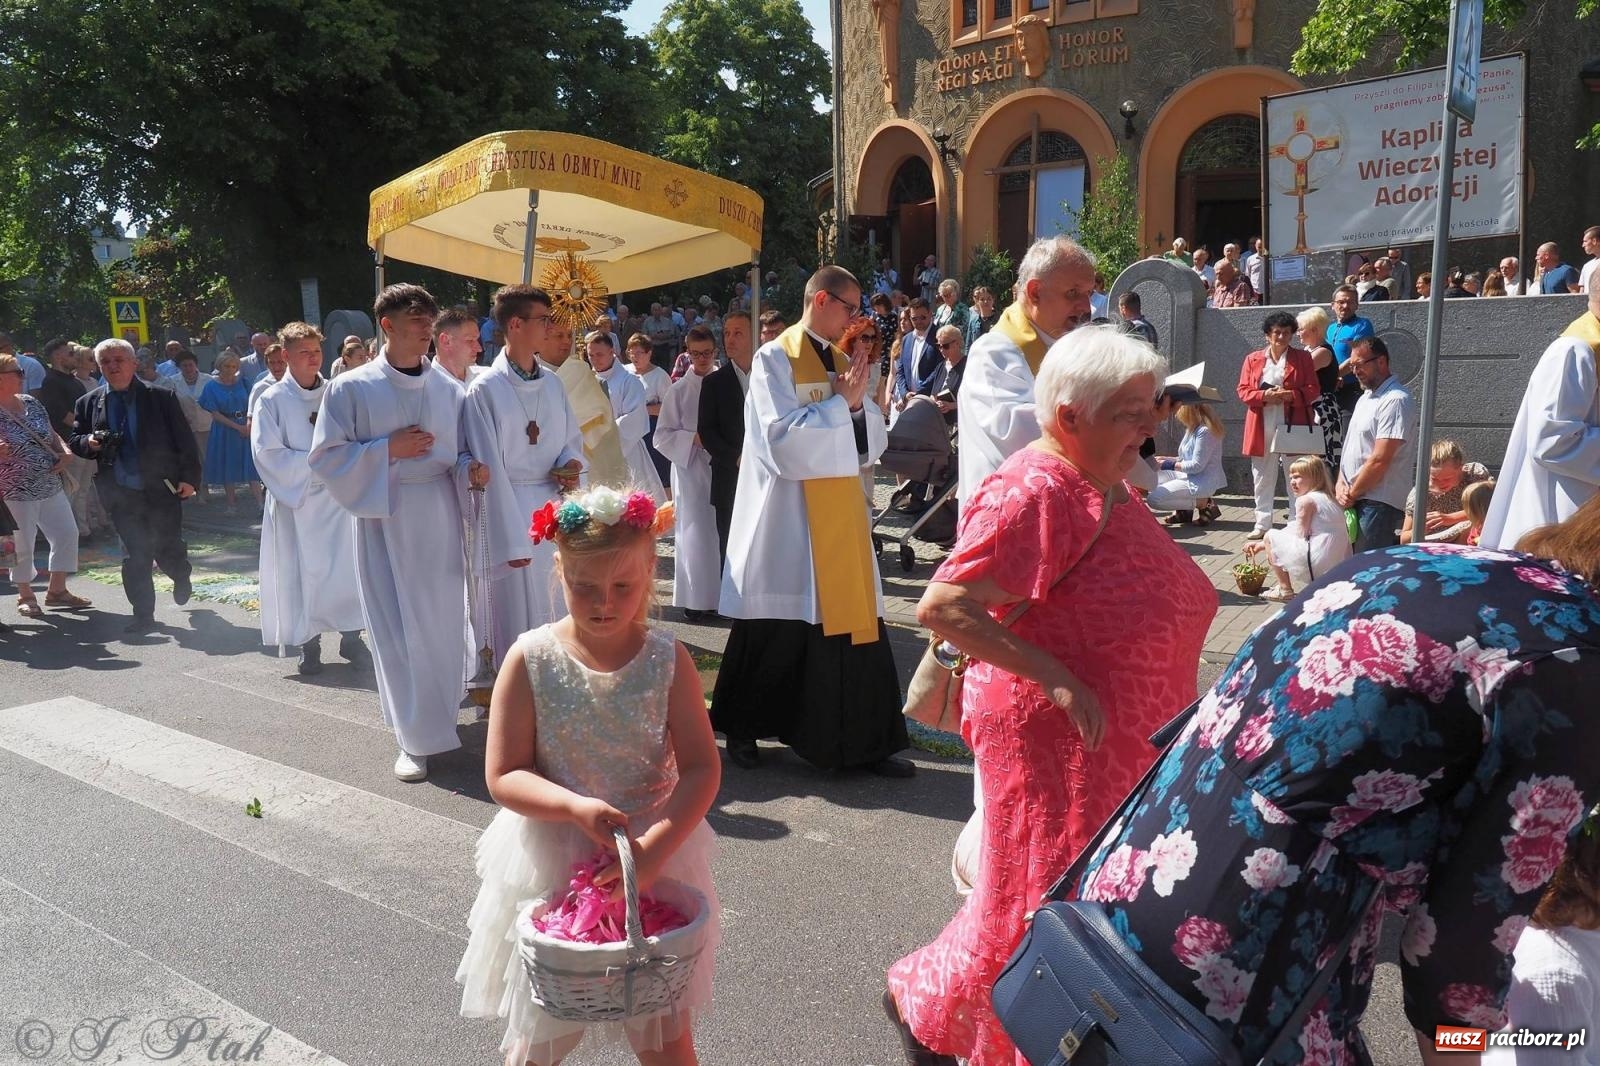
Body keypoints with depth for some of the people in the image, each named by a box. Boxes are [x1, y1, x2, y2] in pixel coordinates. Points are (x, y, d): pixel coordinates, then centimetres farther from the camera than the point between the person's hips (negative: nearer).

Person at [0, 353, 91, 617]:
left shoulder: (32, 404, 6)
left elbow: (52, 434, 15)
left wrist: (65, 452, -3)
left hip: (51, 486, 7)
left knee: (67, 534, 9)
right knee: (22, 545, 2)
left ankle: (57, 590, 23)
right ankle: (25, 596, 21)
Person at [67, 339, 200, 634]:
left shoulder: (162, 398, -2)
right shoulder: (88, 403, 7)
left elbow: (184, 440, -3)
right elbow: (74, 443, 13)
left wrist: (189, 477, -10)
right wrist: (88, 443, -10)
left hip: (162, 489, -2)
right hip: (121, 494, 2)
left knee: (167, 548, 3)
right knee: (135, 555, 2)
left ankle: (181, 577, 38)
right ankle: (143, 615, 12)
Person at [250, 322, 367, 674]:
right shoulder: (272, 400, -3)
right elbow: (267, 454, -10)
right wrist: (316, 461, -14)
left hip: (339, 498, 2)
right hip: (296, 501, -2)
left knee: (348, 568, 1)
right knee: (303, 572, 3)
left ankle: (350, 636, 15)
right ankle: (309, 644, 16)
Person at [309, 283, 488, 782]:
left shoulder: (448, 388, 5)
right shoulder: (352, 388, -4)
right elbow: (325, 457, -4)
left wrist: (471, 470, -10)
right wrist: (388, 449, -14)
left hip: (441, 514, 3)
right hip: (385, 518, -3)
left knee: (444, 621, 11)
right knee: (399, 627, -1)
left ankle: (438, 706, 33)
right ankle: (418, 736, 8)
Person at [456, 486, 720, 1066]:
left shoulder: (668, 660, -9)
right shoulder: (530, 660, -12)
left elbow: (702, 769, -11)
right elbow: (503, 776, -11)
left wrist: (655, 848, -25)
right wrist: (576, 807, -27)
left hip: (655, 862, 0)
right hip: (550, 866, 0)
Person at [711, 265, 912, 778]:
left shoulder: (842, 362, 13)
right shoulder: (774, 359, -6)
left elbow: (871, 445, 10)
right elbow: (784, 442, -17)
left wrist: (858, 403, -8)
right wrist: (840, 402, -13)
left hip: (842, 516, 6)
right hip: (789, 521, -6)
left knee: (855, 626, 4)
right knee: (776, 638, 4)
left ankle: (865, 742, 13)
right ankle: (743, 731, 24)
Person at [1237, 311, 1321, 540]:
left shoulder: (1303, 358, 6)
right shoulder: (1252, 359, 9)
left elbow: (1313, 391, 1)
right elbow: (1243, 391, 4)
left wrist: (1289, 395, -16)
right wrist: (1264, 395, -14)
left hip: (1292, 427, -2)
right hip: (1261, 429, 2)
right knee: (1262, 478, 7)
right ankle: (1262, 524, 15)